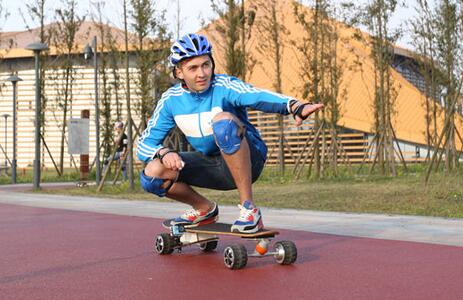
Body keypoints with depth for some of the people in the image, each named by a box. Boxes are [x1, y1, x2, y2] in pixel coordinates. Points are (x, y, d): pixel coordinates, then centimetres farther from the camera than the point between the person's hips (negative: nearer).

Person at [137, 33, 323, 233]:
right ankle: (205, 210, 11)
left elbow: (258, 97, -39)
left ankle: (248, 208, -27)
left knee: (223, 120, -35)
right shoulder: (171, 100, -5)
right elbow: (145, 144, -2)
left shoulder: (224, 86, -18)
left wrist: (295, 106, -60)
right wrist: (164, 153, -26)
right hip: (212, 166, 5)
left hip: (248, 162, -4)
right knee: (152, 175, -17)